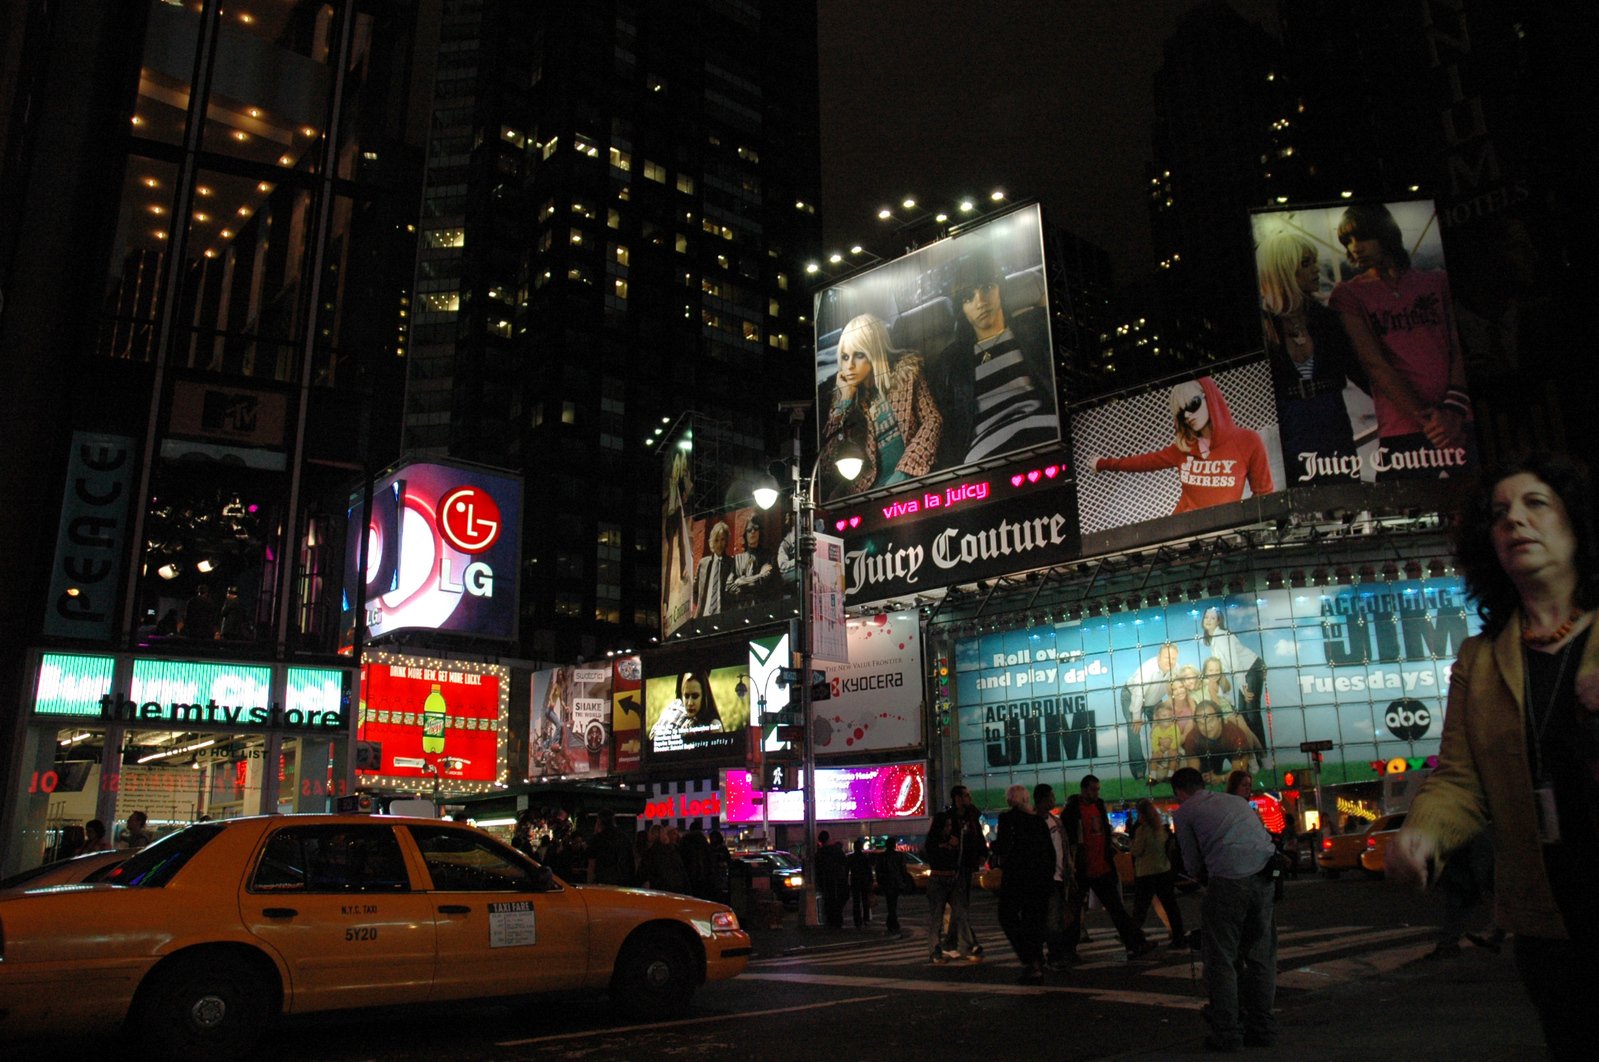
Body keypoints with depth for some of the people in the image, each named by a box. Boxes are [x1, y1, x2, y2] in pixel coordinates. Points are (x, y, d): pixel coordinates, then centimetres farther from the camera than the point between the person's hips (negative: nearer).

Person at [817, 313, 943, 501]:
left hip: (911, 477, -2)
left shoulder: (904, 373, 4)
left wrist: (904, 472, -13)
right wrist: (845, 400, -2)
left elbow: (932, 421, -1)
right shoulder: (847, 393, 11)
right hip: (870, 486, 3)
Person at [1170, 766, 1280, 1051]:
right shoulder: (1236, 800, 26)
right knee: (1261, 955, 17)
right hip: (1264, 876, 6)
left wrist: (1202, 878, 31)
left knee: (1221, 958, 6)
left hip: (1229, 878, -5)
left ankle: (1226, 1033, 8)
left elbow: (1193, 864, 11)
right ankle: (1263, 1027, 22)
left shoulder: (1184, 812, 11)